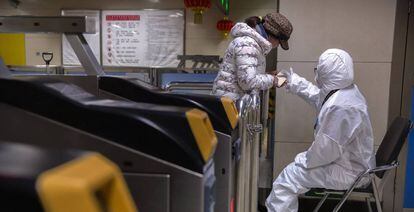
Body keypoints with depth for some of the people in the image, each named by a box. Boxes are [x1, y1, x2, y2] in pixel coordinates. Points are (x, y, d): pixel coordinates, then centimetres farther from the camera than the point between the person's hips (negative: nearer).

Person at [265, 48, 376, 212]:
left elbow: (326, 149, -28)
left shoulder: (341, 107, -31)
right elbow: (317, 96, 22)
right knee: (293, 169, 20)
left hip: (348, 173, -10)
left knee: (286, 180, -6)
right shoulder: (347, 90, 2)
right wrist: (294, 82, 30)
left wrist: (306, 161, -10)